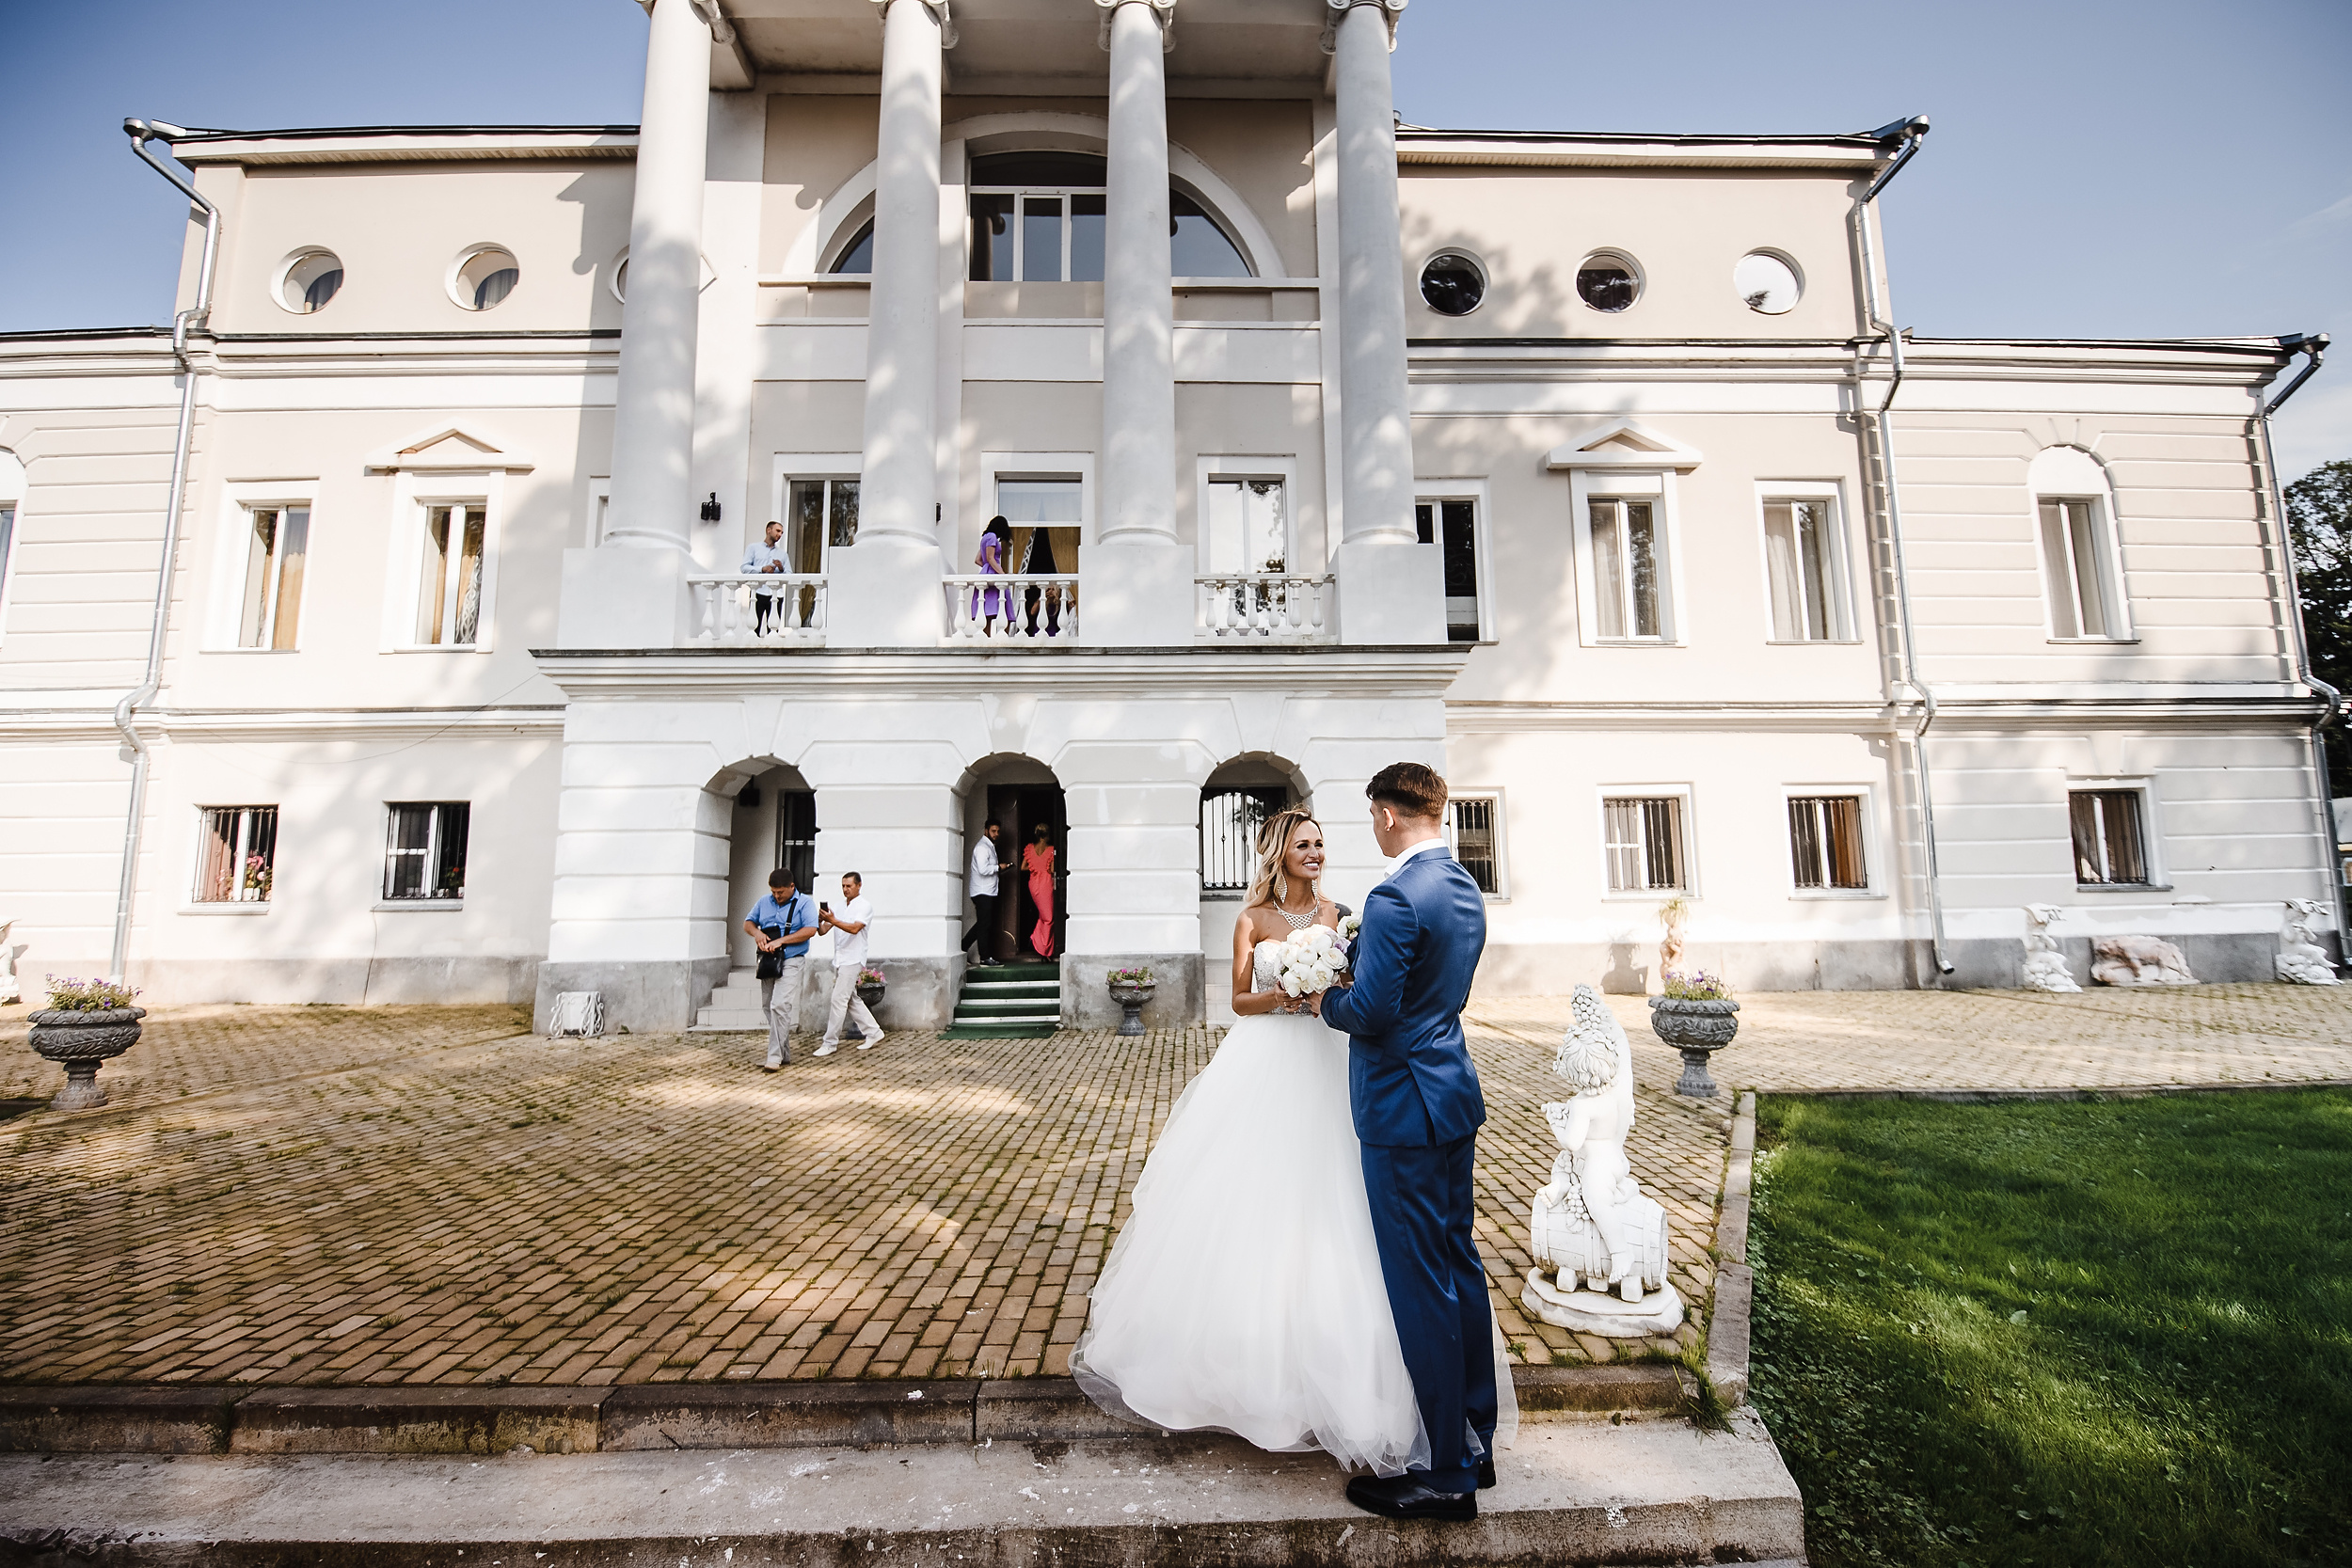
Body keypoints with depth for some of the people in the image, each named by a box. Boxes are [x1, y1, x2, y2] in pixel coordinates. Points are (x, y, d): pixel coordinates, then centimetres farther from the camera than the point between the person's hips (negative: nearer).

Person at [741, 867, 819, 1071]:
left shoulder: (803, 902, -5)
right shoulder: (764, 902, 12)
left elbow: (810, 930, -14)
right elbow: (748, 922, 20)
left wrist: (780, 941, -18)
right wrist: (757, 933, -4)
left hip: (791, 962, -6)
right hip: (768, 962, 7)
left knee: (780, 1006, -16)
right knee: (768, 1007, 10)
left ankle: (775, 1057, -14)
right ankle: (785, 1053, 22)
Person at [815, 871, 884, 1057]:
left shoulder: (865, 907, -6)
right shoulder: (839, 908, 14)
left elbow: (854, 928, -21)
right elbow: (823, 930, 8)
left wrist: (833, 920, -31)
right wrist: (821, 920, -14)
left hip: (852, 959, -8)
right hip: (839, 959, 8)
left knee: (838, 1000, -9)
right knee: (852, 1000, 11)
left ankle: (831, 1042, -2)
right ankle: (873, 1033, 21)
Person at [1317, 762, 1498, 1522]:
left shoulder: (1395, 897, -22)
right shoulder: (1466, 890, 9)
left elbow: (1371, 1013, -23)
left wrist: (1323, 999, -4)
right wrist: (1353, 960, 12)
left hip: (1405, 1107, -10)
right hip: (1456, 1095, 10)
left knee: (1421, 1288, 3)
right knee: (1461, 1268, 19)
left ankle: (1447, 1474, 18)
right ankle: (1476, 1441, 34)